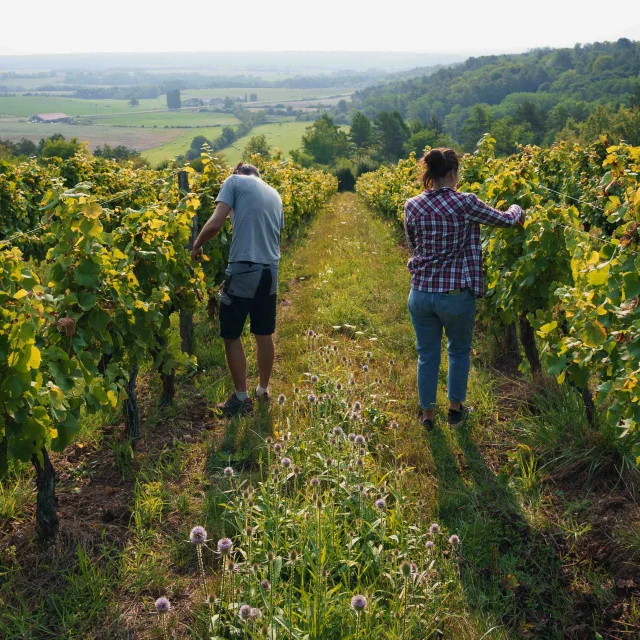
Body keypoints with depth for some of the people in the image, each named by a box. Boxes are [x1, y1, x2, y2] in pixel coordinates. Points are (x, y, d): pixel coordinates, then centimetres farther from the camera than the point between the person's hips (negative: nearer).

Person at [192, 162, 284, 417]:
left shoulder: (235, 181, 1)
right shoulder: (275, 194, 20)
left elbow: (215, 224, -10)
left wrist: (196, 246, 6)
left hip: (244, 270, -6)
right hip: (271, 271, 6)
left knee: (231, 335, 7)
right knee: (264, 334, 18)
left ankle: (241, 398, 12)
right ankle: (263, 390, 30)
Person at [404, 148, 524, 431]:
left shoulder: (412, 206, -3)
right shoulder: (465, 203, -13)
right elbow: (506, 220, 1)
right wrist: (517, 209, 23)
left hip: (420, 294, 3)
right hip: (457, 296, -2)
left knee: (427, 354, 17)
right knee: (459, 351, 21)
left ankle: (427, 414, 27)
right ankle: (455, 409, 33)